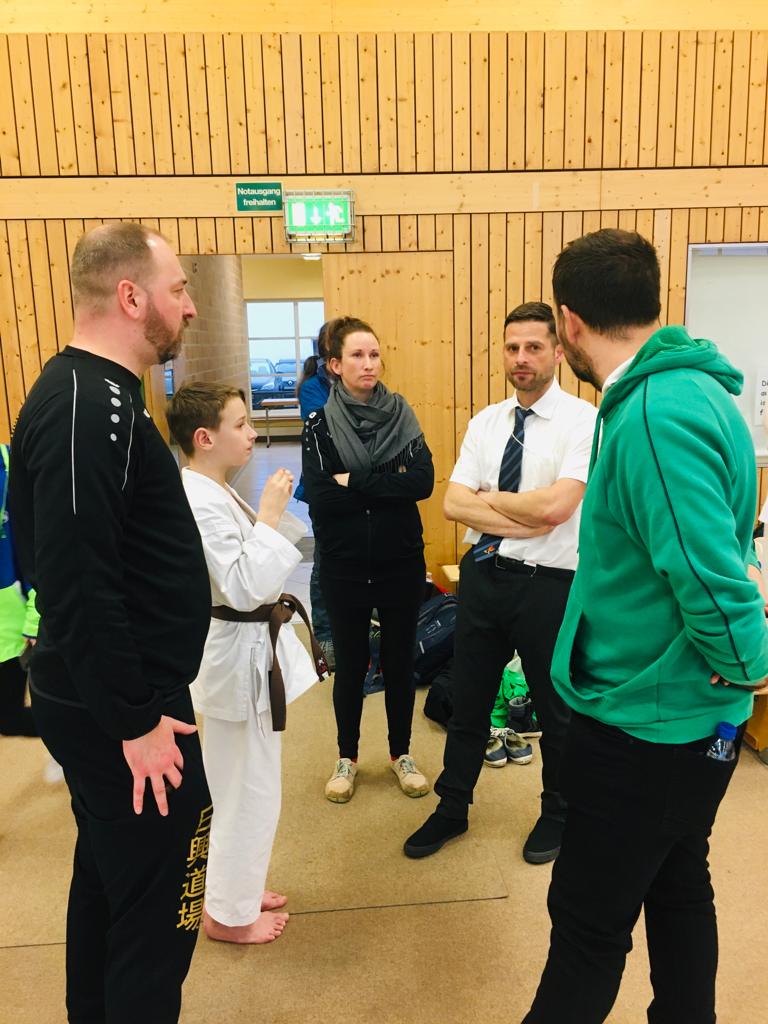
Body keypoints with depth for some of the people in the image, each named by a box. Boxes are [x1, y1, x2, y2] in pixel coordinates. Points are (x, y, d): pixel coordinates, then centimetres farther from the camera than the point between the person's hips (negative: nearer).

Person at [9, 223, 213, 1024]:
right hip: (119, 710, -10)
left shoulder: (92, 393, 10)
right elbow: (78, 586, -27)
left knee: (109, 875, 24)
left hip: (104, 697, 10)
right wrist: (136, 720, -19)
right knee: (157, 902, 5)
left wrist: (131, 704, 15)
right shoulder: (88, 407, -21)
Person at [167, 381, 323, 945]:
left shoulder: (216, 493, 8)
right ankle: (229, 913, 26)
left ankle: (235, 887, 42)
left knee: (246, 785, 23)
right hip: (240, 656, -10)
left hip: (249, 649, 10)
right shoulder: (199, 504, -23)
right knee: (249, 791, 6)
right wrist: (270, 514, -25)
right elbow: (244, 587, -28)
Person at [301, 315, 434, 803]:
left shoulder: (401, 414, -1)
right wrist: (388, 485, -15)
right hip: (344, 566, -1)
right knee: (351, 664, 13)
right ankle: (347, 758, 33)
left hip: (402, 563, 1)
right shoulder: (319, 424, -4)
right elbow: (320, 498, -16)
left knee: (400, 661, 13)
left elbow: (424, 482, -14)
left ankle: (402, 753, 34)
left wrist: (354, 482, -18)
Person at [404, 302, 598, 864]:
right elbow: (454, 504, -5)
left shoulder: (583, 419, -11)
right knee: (468, 701, 17)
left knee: (555, 707, 16)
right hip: (483, 574, 5)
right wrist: (523, 522, -17)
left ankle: (558, 813, 41)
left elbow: (556, 506, -23)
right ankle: (452, 809, 38)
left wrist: (487, 498, -10)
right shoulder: (485, 422, 5)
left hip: (548, 583, -4)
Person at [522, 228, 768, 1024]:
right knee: (676, 890, 25)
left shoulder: (656, 414, -26)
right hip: (677, 712, 9)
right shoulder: (682, 386, 4)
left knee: (590, 922, 10)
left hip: (645, 718, -9)